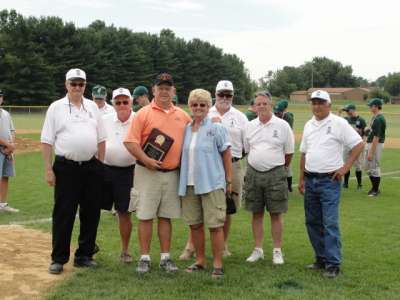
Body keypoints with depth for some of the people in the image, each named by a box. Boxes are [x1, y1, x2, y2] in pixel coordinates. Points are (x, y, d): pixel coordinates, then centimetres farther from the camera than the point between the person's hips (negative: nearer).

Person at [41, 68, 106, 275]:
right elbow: (46, 141, -3)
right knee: (63, 214, -1)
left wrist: (100, 165, 8)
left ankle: (84, 255, 20)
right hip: (66, 167, -4)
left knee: (91, 213, 8)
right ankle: (58, 259, 8)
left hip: (91, 167, 4)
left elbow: (101, 139, 14)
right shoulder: (56, 107, 0)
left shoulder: (92, 107, 11)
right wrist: (48, 170, -9)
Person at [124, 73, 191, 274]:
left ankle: (165, 258, 17)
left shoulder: (182, 116, 9)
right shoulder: (144, 113, -3)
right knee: (145, 216, 1)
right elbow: (130, 142, -9)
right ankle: (144, 258, 9)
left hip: (172, 173, 3)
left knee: (166, 216, 10)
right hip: (148, 172, -3)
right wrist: (146, 160, -18)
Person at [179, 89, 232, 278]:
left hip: (212, 184, -5)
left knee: (215, 225, -3)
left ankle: (217, 264, 6)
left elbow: (226, 155, -1)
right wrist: (182, 180, 11)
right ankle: (200, 260, 23)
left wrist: (229, 181, -3)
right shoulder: (185, 129, 10)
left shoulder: (216, 128, -2)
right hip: (189, 184, 5)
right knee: (194, 224, 10)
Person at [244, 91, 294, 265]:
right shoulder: (250, 126, 6)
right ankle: (258, 249, 19)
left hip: (275, 174, -3)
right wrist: (256, 165, 13)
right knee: (256, 213, 9)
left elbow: (289, 152, 4)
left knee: (276, 214, 1)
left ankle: (277, 251, 10)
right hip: (253, 173, 3)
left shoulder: (282, 125, -3)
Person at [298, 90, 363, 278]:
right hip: (310, 180, 7)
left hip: (329, 180, -7)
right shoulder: (308, 125, 12)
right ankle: (321, 259, 24)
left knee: (330, 223, -8)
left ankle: (333, 264, -2)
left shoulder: (338, 123, -7)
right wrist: (301, 178, 15)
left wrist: (345, 167, -12)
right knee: (312, 222, 11)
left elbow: (358, 144, -8)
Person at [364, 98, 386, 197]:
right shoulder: (375, 117, 10)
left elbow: (376, 137, -24)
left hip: (376, 145, -10)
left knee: (374, 168, -1)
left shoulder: (378, 119, -21)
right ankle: (374, 187, 28)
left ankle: (376, 190, 10)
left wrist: (371, 152, -23)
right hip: (369, 144, 10)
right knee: (368, 167, 17)